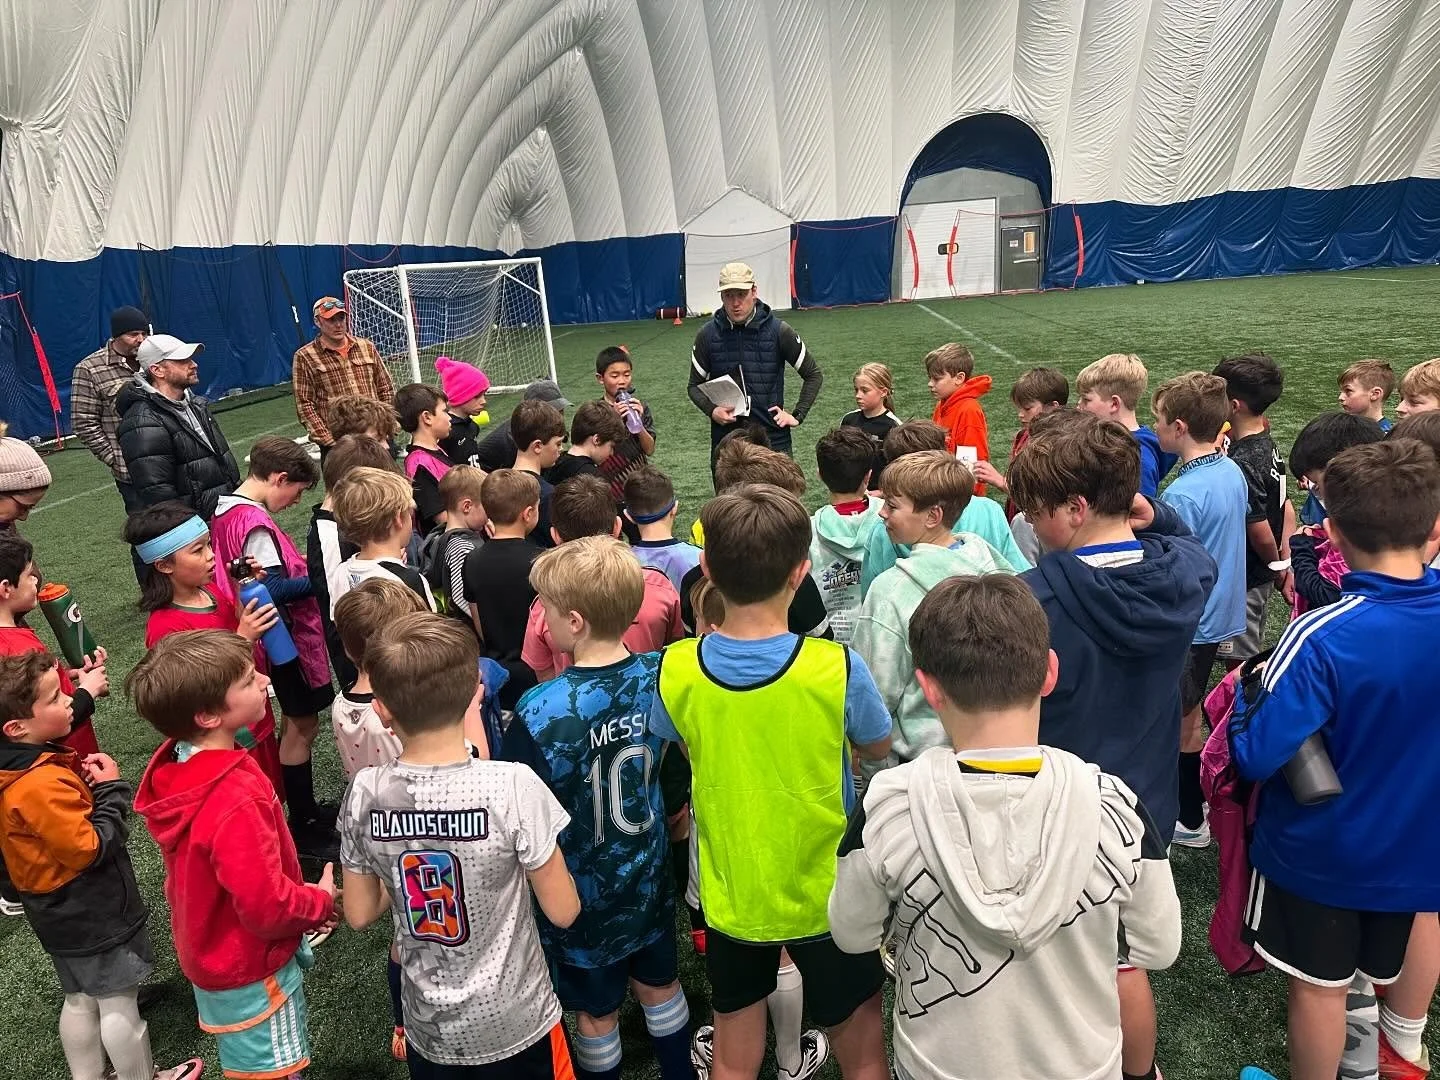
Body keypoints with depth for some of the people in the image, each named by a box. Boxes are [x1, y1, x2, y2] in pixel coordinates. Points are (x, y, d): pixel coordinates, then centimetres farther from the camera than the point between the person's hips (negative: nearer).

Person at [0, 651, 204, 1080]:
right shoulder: (41, 785, -31)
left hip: (61, 911, 9)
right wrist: (111, 788, -19)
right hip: (91, 913, -9)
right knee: (119, 1004, 8)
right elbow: (91, 848, -26)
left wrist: (86, 782, -4)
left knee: (80, 999, 24)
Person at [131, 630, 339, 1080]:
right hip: (251, 969, -8)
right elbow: (267, 907, -32)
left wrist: (302, 897, 5)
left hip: (215, 952, 8)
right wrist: (321, 901, -12)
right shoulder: (235, 800, -38)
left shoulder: (177, 768, -8)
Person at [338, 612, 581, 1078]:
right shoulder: (513, 786, -26)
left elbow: (360, 915, -1)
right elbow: (563, 911, -16)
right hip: (514, 1027, -3)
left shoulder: (365, 794, -14)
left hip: (428, 1030, 3)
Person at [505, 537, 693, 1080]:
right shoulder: (661, 676, -17)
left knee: (596, 1012, 20)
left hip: (582, 893, -4)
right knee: (660, 985, 28)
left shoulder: (538, 713, -31)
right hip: (650, 877, 4)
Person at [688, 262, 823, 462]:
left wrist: (798, 415, -1)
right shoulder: (708, 334, 0)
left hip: (772, 437, -1)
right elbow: (695, 385, 10)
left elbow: (813, 375, 8)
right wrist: (711, 410, -9)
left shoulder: (778, 331, -3)